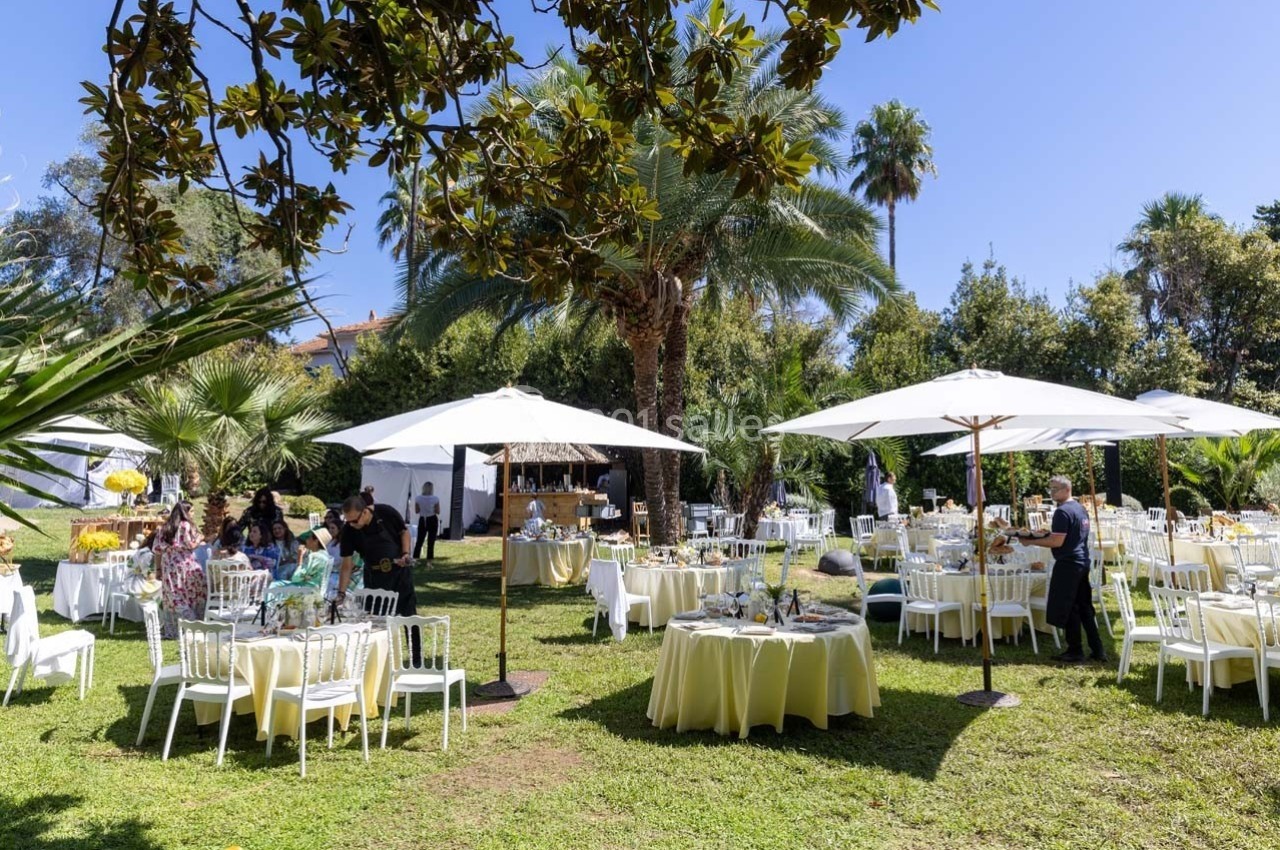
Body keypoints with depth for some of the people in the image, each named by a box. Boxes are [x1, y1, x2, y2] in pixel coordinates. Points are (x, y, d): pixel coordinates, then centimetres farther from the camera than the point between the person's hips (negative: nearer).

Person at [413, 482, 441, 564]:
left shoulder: (417, 498, -6)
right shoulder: (435, 498, -13)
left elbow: (416, 511, 1)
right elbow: (438, 512, -8)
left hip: (422, 520, 2)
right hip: (432, 520, -2)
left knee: (419, 540, 12)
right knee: (431, 542, 4)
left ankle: (414, 559, 10)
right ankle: (429, 561, 4)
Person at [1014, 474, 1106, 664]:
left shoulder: (1062, 511, -17)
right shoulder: (1081, 508, 13)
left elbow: (1057, 541, -21)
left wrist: (1031, 541, -14)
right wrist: (1045, 534, 21)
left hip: (1068, 564, -9)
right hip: (1082, 562, 9)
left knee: (1067, 609, 0)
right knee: (1084, 608, 14)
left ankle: (1075, 652, 7)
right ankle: (1097, 650, 16)